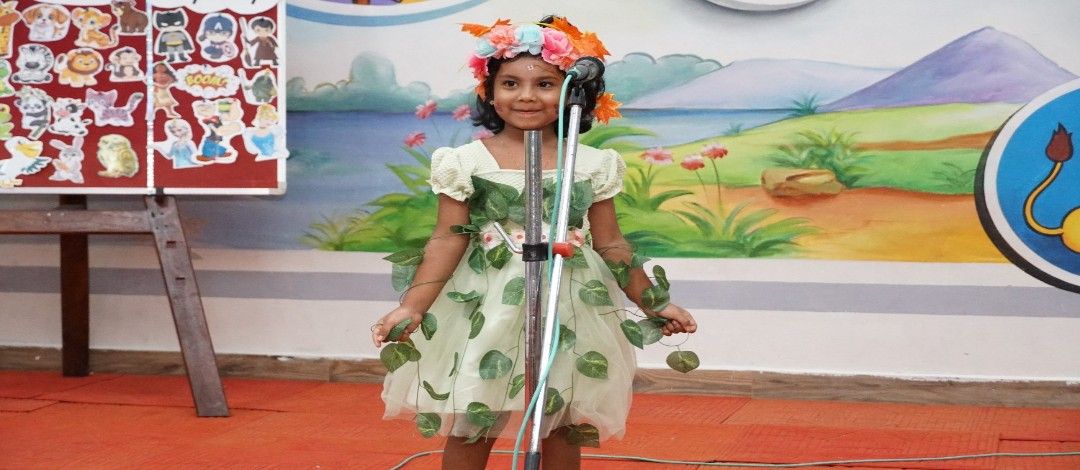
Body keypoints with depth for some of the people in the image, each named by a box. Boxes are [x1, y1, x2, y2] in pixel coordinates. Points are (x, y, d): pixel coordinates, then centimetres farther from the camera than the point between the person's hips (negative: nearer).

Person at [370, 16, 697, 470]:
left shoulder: (591, 164, 1)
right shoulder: (466, 161, -5)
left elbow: (610, 244, 7)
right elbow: (448, 240, -5)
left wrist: (652, 303, 8)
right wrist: (412, 306, -15)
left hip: (566, 309, 2)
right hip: (485, 307, -1)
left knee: (561, 430, 9)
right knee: (469, 427, 3)